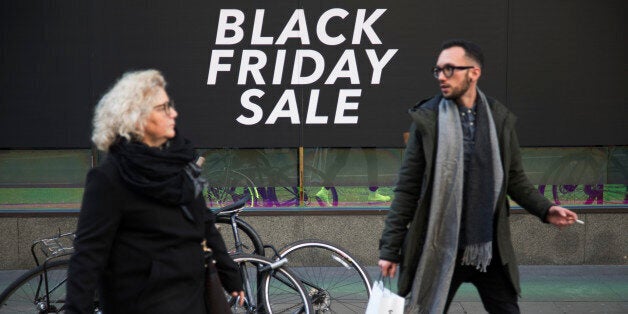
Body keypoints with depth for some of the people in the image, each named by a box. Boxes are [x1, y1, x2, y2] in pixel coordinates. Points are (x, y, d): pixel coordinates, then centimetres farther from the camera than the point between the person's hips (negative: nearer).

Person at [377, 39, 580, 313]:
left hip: (490, 249, 2)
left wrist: (545, 210, -4)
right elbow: (407, 189, -3)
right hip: (439, 249, -2)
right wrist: (390, 248, -5)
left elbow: (515, 178, 13)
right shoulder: (427, 119, -3)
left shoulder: (500, 119, 4)